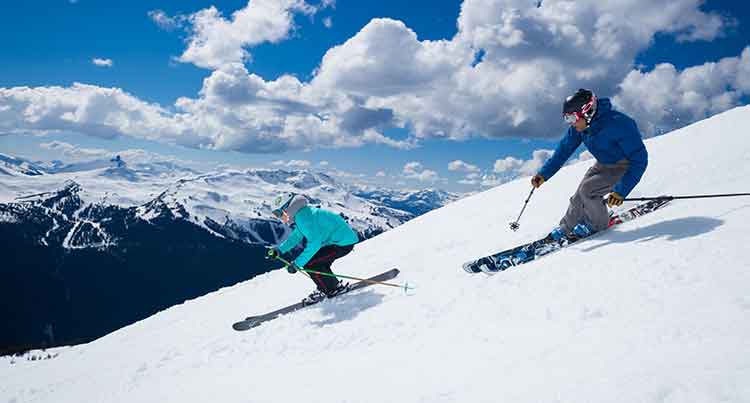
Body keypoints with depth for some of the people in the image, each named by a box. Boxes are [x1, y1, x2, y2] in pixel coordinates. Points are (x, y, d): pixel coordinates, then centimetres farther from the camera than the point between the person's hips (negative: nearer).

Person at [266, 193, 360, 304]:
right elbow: (296, 236, 22)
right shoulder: (301, 213, 11)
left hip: (343, 243, -10)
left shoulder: (303, 216, -21)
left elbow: (314, 242, -26)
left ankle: (335, 288, 4)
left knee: (309, 264, -10)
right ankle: (331, 286, 29)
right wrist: (279, 250, 10)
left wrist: (297, 263, -24)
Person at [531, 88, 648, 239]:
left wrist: (621, 191, -37)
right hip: (603, 165, 7)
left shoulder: (618, 125, -36)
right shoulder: (579, 127, -15)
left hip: (625, 167, -6)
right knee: (579, 197, 1)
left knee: (587, 190, -21)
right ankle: (566, 229, 23)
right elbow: (563, 151, 0)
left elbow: (639, 159, -32)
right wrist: (543, 174, -9)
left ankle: (598, 224, 4)